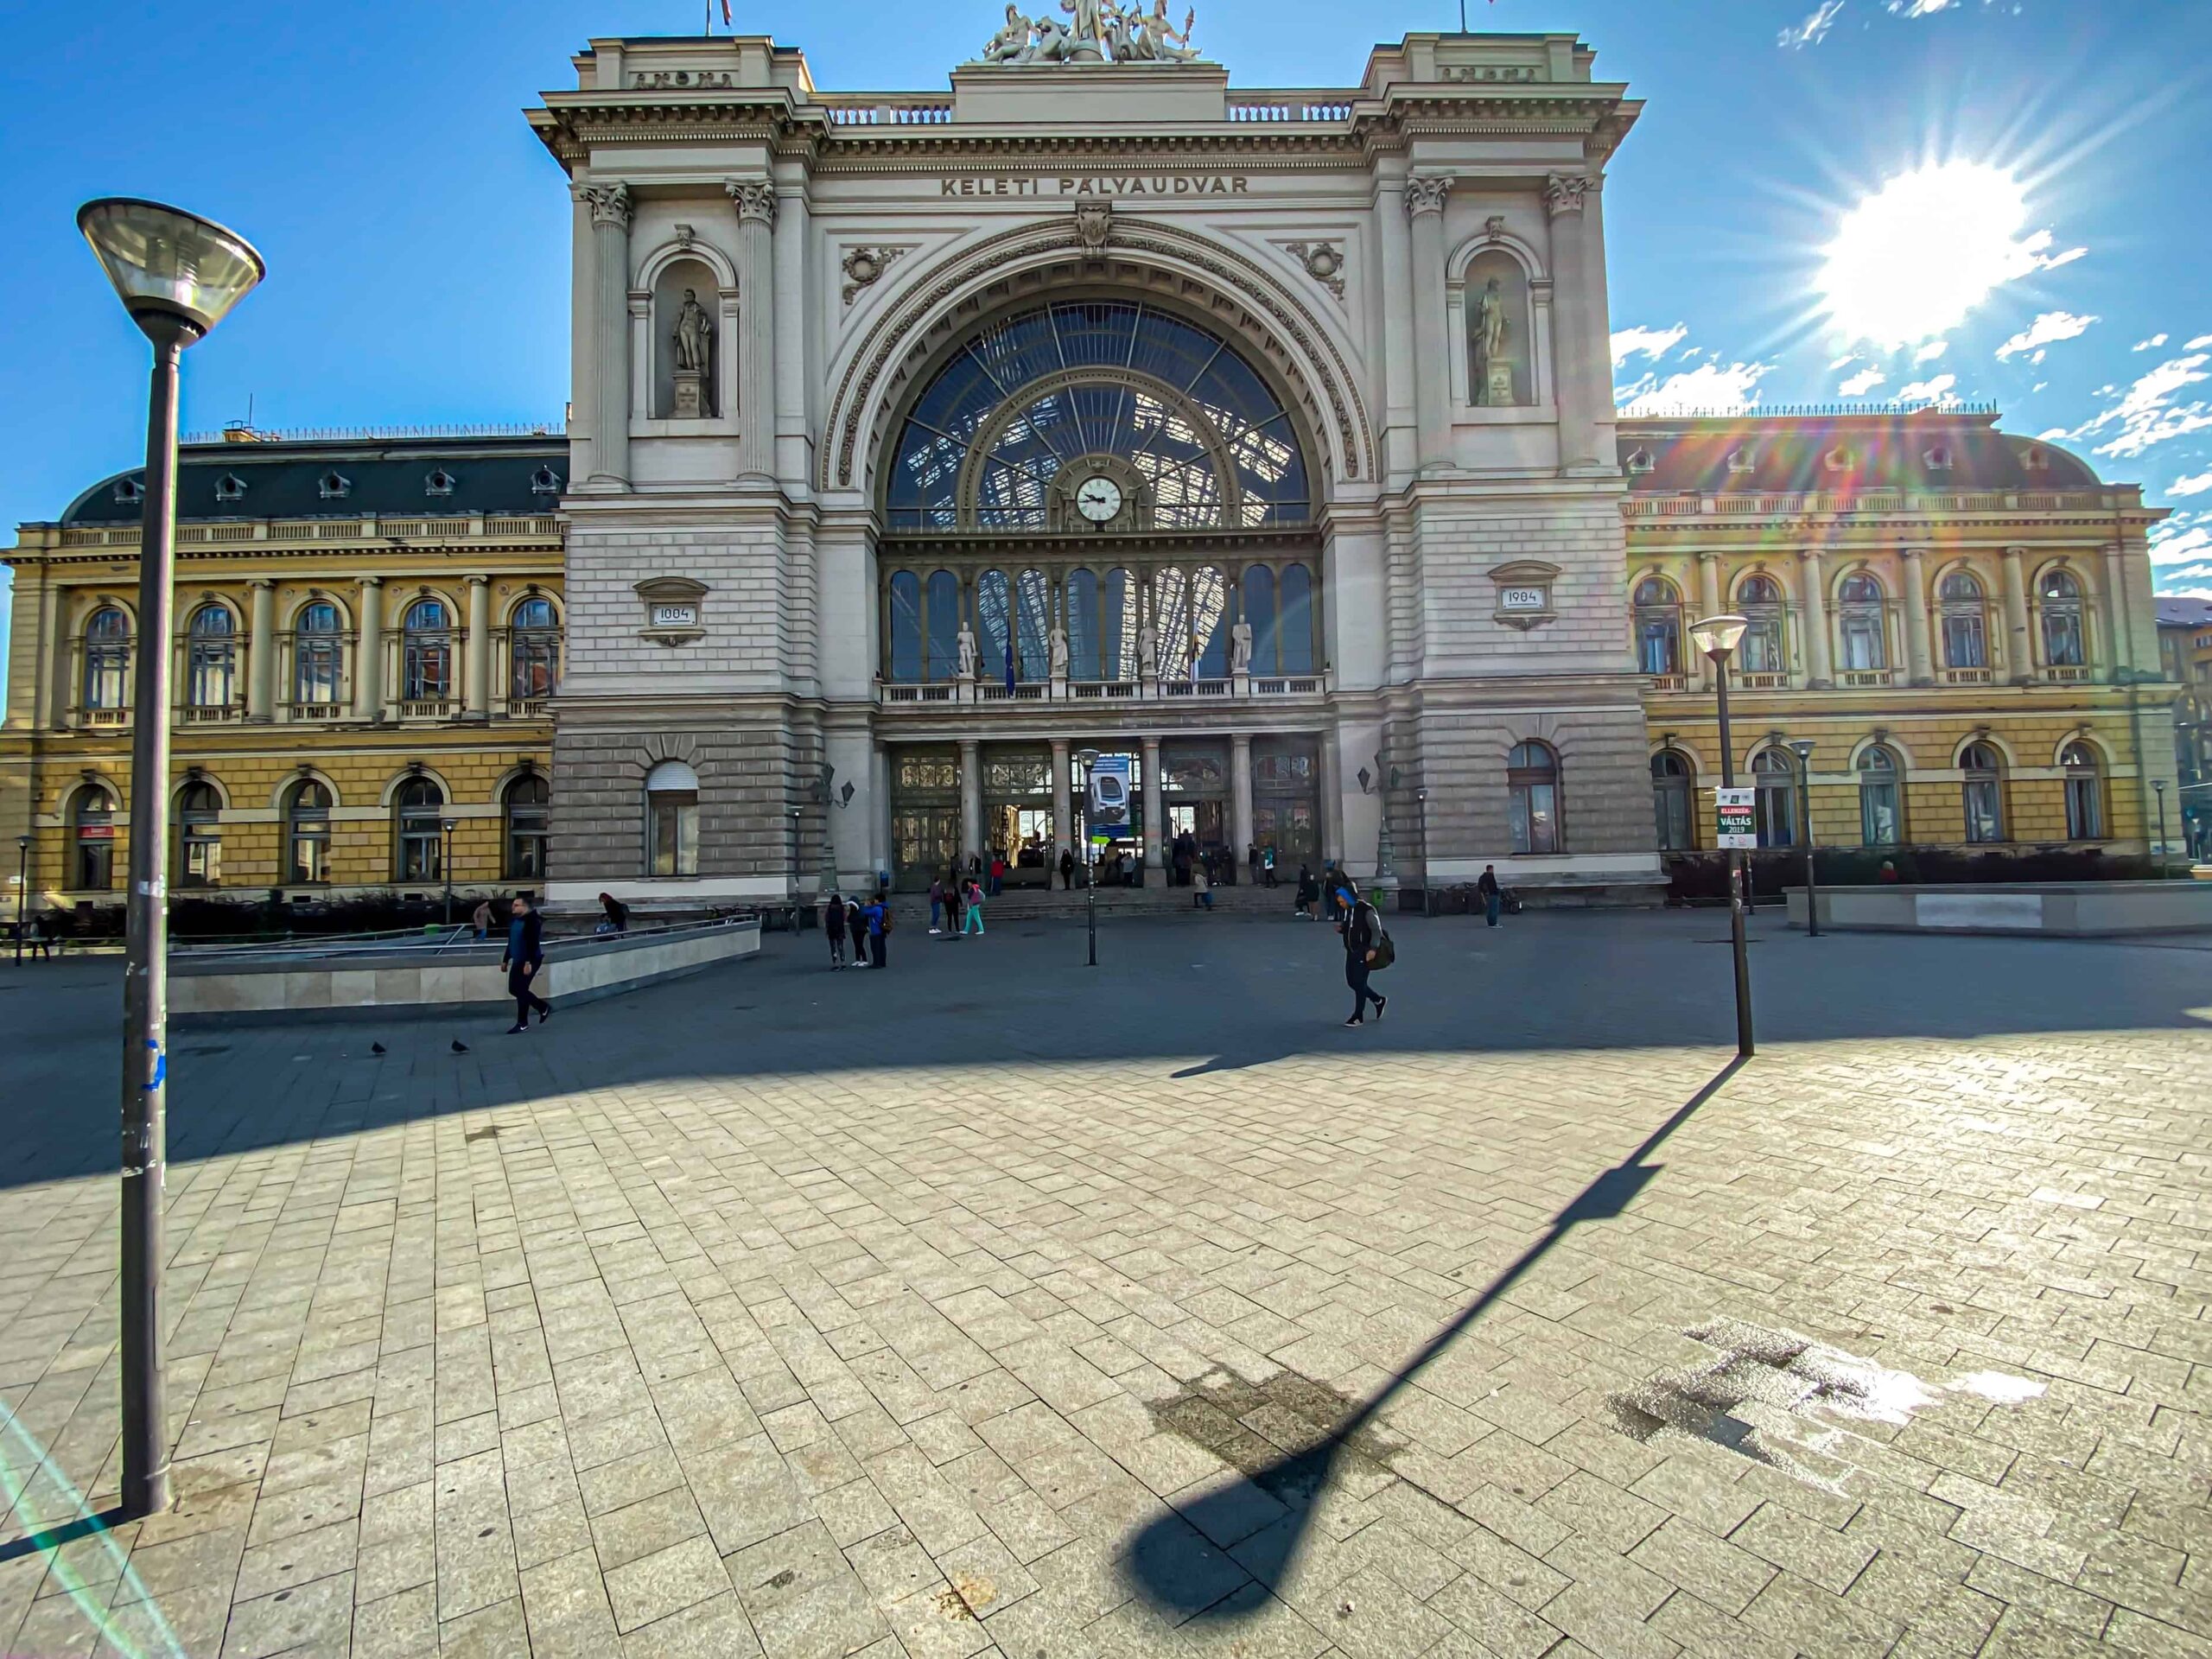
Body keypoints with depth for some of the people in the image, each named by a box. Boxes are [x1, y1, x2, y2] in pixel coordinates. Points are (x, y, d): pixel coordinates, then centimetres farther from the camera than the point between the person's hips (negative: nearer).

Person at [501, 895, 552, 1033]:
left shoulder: (532, 920, -16)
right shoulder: (513, 921, 11)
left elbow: (533, 943, -23)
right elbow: (511, 942, 20)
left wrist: (528, 962, -28)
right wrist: (505, 960, 20)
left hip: (530, 960, -9)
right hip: (517, 960, 9)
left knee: (520, 990, -6)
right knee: (514, 989, 11)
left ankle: (522, 1023, 5)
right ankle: (544, 1007, 24)